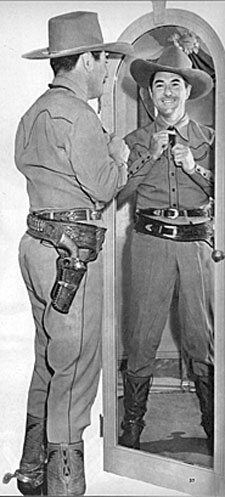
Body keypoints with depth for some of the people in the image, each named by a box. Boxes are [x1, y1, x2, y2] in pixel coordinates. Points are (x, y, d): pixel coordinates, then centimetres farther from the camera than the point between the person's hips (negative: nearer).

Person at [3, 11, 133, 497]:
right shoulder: (74, 113, -12)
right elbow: (103, 187, -14)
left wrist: (103, 152, 17)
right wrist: (118, 157, 5)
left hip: (40, 240, 10)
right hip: (70, 250, -10)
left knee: (49, 362, 17)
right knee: (75, 366, -2)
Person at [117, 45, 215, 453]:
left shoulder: (208, 139, 10)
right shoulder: (137, 140, 11)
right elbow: (118, 193, 0)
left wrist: (193, 167, -11)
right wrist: (150, 156, -7)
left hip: (197, 242, 0)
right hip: (150, 240, 0)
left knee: (202, 338, 4)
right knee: (141, 338, 2)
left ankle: (213, 428, 18)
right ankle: (132, 426, 16)